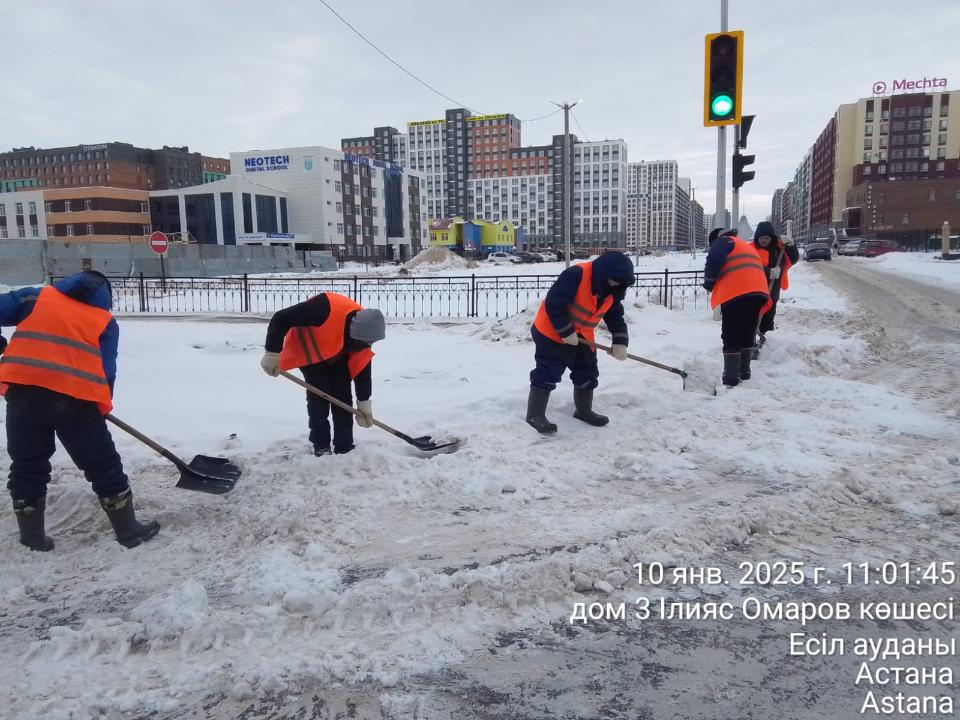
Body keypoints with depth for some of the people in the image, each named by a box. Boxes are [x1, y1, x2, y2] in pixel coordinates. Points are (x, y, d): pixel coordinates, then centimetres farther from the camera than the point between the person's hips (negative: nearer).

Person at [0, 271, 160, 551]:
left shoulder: (35, 296, 18)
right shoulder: (105, 321, 14)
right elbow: (106, 371, 8)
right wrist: (102, 407, 21)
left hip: (23, 390, 2)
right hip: (74, 398, -2)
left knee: (27, 466, 19)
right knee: (103, 465, 10)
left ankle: (32, 536, 26)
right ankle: (128, 529, 18)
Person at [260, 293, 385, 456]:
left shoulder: (363, 332, -24)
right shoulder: (325, 309, -44)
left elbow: (363, 369, -12)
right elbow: (280, 319, -37)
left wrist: (364, 402, -7)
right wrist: (272, 353, -32)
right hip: (308, 352, -4)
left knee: (343, 397, -3)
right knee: (319, 395, -13)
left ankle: (344, 447, 6)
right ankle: (320, 445, 1)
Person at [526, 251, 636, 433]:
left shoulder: (612, 290, -3)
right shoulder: (576, 274, -28)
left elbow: (615, 317, 6)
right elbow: (554, 303, -29)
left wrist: (620, 342, -9)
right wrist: (566, 332, -24)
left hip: (582, 337, 8)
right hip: (552, 332, -8)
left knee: (587, 373, 15)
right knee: (548, 373, -6)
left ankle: (584, 410, 33)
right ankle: (535, 414, 4)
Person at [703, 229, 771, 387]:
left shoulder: (723, 241, 11)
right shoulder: (747, 247, 35)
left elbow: (713, 261, -6)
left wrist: (709, 283, 10)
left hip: (737, 294, -8)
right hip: (758, 293, 8)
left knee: (731, 338, -4)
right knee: (747, 336, 19)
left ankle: (731, 379, -6)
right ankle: (744, 372, 25)